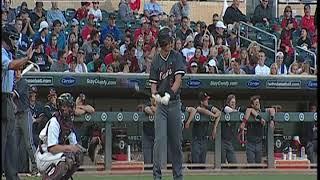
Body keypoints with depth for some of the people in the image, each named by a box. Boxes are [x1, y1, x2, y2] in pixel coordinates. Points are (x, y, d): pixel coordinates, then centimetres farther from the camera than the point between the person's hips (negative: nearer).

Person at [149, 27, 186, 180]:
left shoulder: (177, 57, 1)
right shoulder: (156, 61, 5)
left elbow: (178, 79, -9)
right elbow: (153, 83, 3)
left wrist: (169, 95, -23)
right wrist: (155, 94, -20)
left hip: (174, 103, 0)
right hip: (161, 104, 0)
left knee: (176, 141, 5)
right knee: (159, 139, -11)